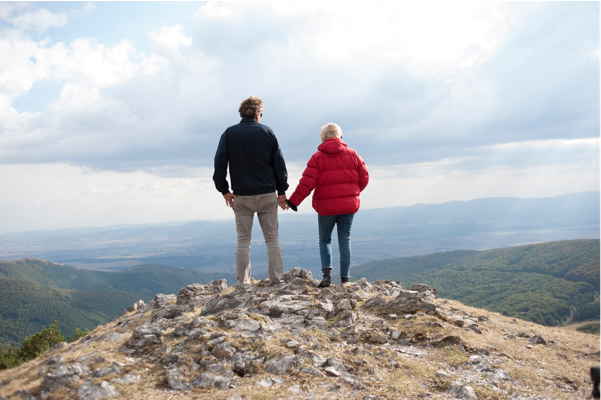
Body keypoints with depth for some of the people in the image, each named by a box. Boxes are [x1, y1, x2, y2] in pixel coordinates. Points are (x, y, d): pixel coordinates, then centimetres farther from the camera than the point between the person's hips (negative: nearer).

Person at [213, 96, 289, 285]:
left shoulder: (229, 133, 2)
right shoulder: (267, 132, 1)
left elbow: (220, 163, -4)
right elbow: (279, 163, 1)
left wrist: (224, 190, 2)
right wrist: (282, 191, 5)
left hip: (241, 196, 0)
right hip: (267, 194, 0)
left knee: (243, 240, 6)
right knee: (272, 239, 6)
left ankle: (243, 282, 6)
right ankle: (275, 280, 7)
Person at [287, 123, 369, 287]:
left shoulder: (317, 157, -5)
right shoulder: (352, 154, 4)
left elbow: (307, 182, -11)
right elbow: (364, 177, 6)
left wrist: (294, 200, -6)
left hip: (326, 206, -2)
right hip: (348, 205, 2)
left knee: (325, 240, 13)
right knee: (345, 241, 9)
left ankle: (327, 272, -6)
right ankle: (344, 278, 9)